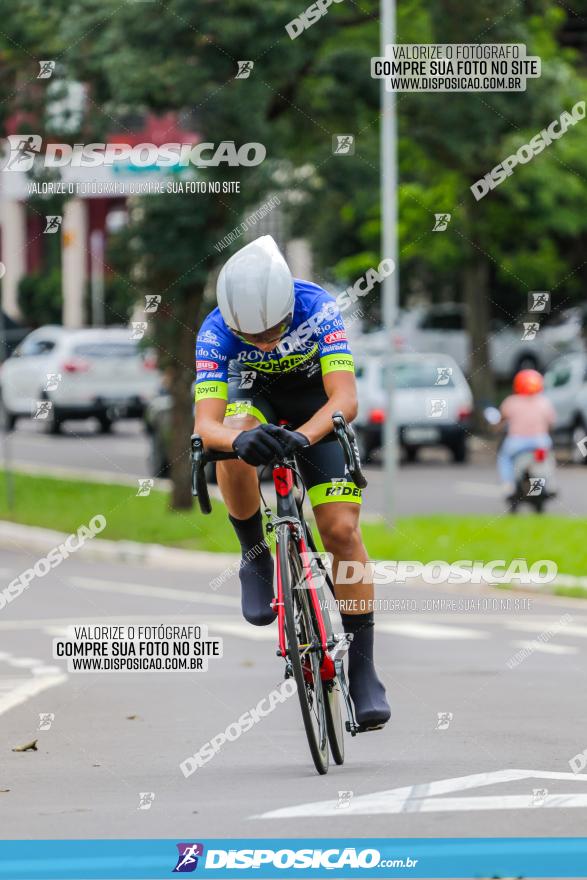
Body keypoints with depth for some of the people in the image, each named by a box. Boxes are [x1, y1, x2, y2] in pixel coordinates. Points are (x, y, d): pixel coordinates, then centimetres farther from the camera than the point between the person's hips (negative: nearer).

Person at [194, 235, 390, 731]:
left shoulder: (317, 308, -33)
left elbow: (345, 399, -39)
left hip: (316, 407, 0)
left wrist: (301, 437, -58)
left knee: (342, 529, -12)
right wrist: (238, 439, -61)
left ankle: (362, 669, -4)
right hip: (254, 397, 0)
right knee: (237, 451, -36)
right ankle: (256, 558, -11)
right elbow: (207, 423, -38)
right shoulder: (216, 333, -31)